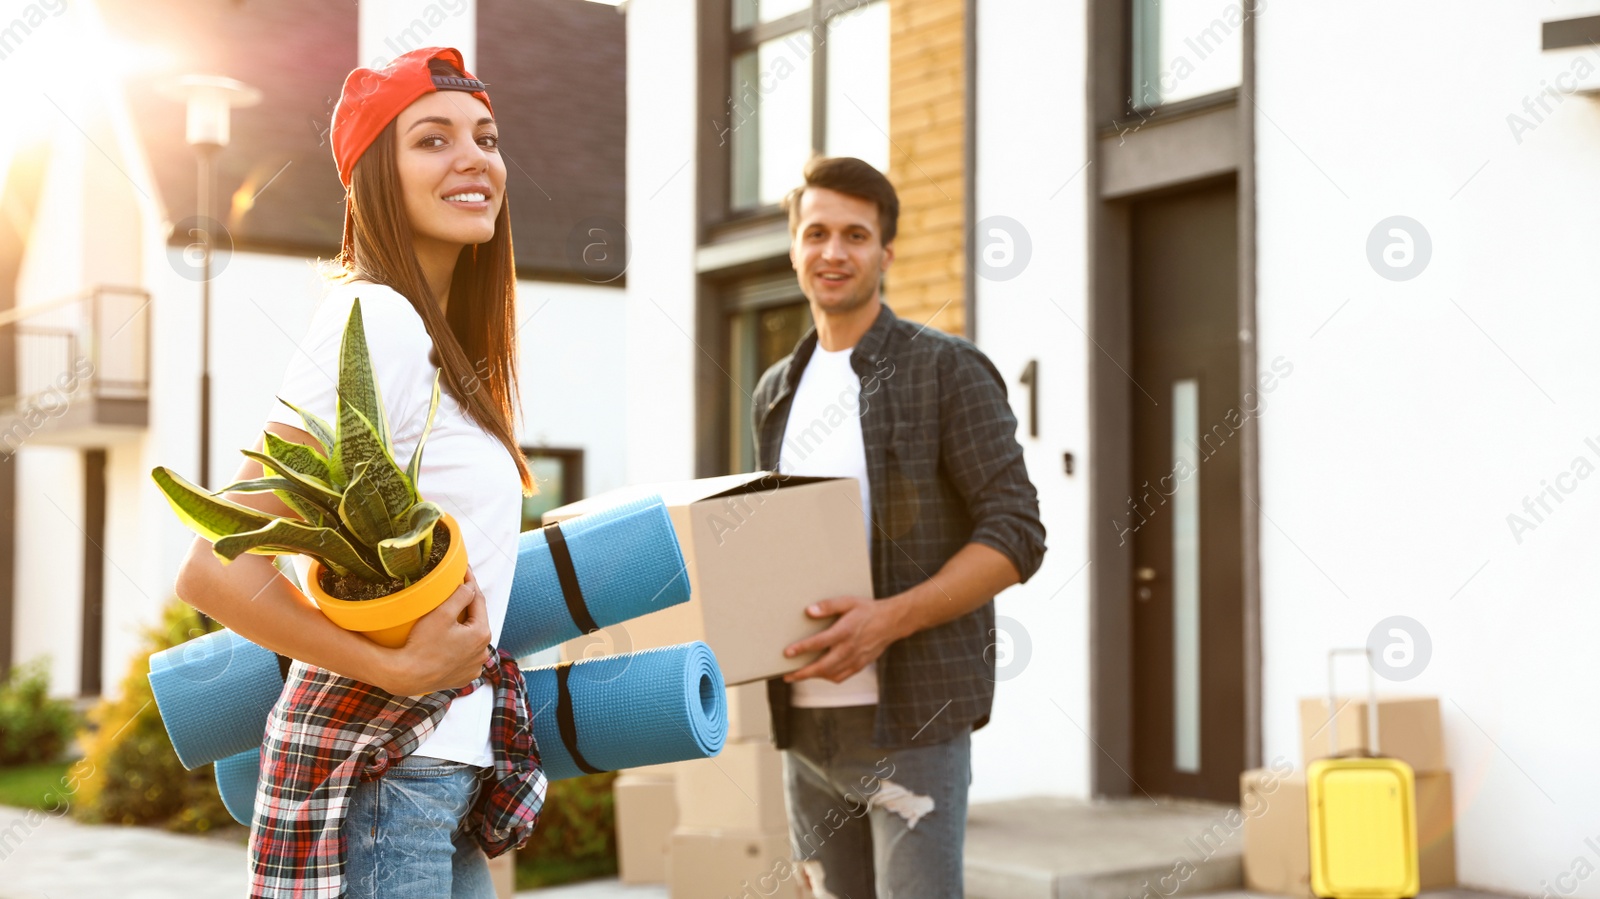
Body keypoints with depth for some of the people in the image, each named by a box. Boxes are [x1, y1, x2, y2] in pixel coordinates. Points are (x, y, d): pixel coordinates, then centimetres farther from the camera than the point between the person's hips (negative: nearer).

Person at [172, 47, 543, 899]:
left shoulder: (438, 343, 11)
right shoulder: (375, 322, -16)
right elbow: (215, 569, -21)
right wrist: (401, 668, -20)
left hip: (441, 769, 9)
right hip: (378, 772, -9)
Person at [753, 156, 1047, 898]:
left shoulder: (946, 371, -4)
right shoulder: (777, 393, 14)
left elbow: (1016, 536, -10)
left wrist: (890, 619, -22)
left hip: (912, 717, -6)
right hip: (805, 718, 6)